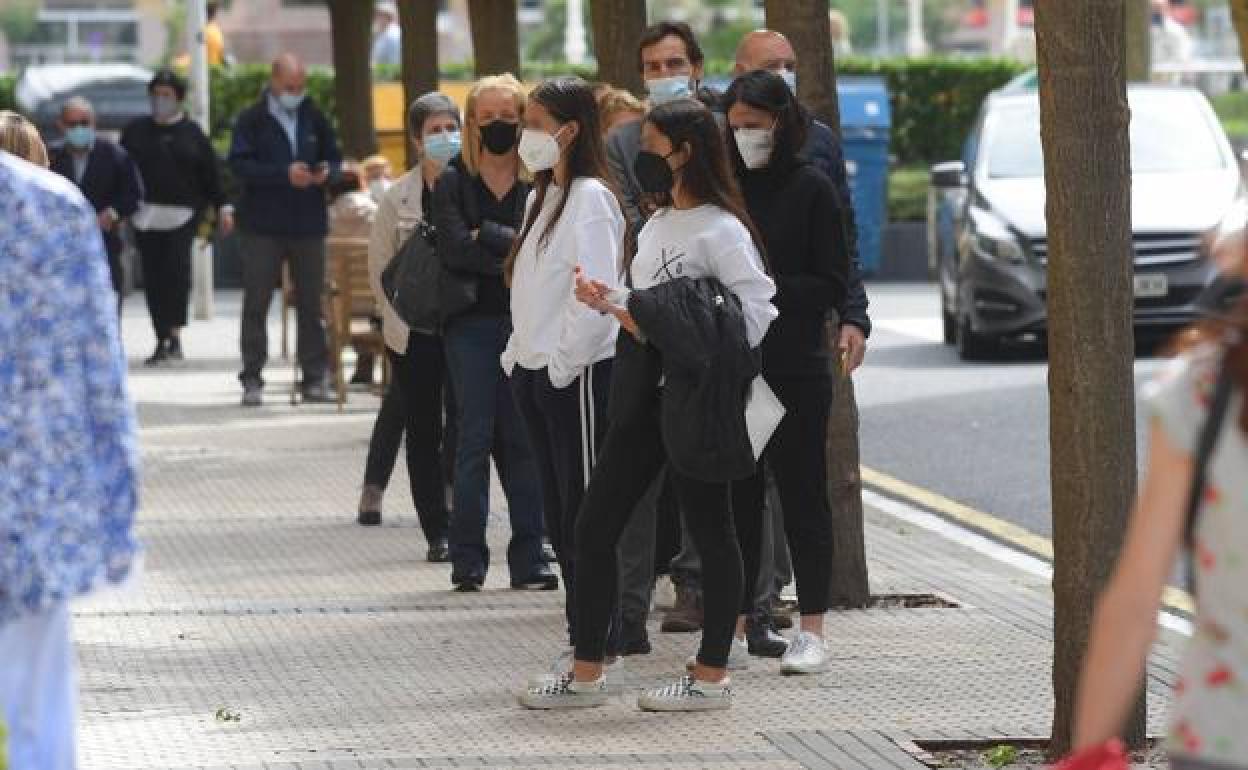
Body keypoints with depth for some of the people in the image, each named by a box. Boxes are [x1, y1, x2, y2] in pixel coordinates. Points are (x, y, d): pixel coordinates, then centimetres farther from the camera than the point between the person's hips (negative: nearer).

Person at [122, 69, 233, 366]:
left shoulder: (192, 133, 9)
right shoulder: (135, 132, 12)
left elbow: (211, 173, 9)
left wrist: (222, 208, 4)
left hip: (182, 215, -2)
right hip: (146, 216, 2)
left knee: (177, 267, -18)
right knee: (153, 277, 2)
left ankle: (175, 331, -13)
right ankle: (163, 340, 9)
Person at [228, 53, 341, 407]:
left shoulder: (315, 119, 10)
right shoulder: (252, 120, -2)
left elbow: (334, 158, 16)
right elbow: (239, 164, -12)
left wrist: (326, 172, -8)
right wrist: (284, 174, -21)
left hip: (309, 225, 3)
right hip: (262, 227, -3)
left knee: (312, 304, 5)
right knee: (256, 303, 0)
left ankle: (314, 378, 10)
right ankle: (252, 380, 4)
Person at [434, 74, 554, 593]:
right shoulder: (454, 182, 6)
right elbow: (454, 248, -8)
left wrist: (488, 236, -10)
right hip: (473, 322, 0)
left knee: (524, 439, 1)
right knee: (475, 437, -1)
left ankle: (528, 559, 4)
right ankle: (468, 559, 3)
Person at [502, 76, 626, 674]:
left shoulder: (590, 198, -12)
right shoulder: (542, 197, 16)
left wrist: (564, 364, -18)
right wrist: (520, 355, 12)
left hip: (578, 374, -9)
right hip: (534, 373, 9)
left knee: (587, 511, -5)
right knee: (559, 513, 11)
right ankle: (581, 637, 16)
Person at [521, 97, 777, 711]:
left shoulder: (721, 230, -12)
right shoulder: (655, 227, 15)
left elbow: (755, 311, -18)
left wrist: (666, 332, -19)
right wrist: (609, 303, 4)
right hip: (644, 394, 9)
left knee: (710, 530, 2)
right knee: (595, 526, 6)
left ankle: (711, 677, 10)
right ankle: (586, 674, 12)